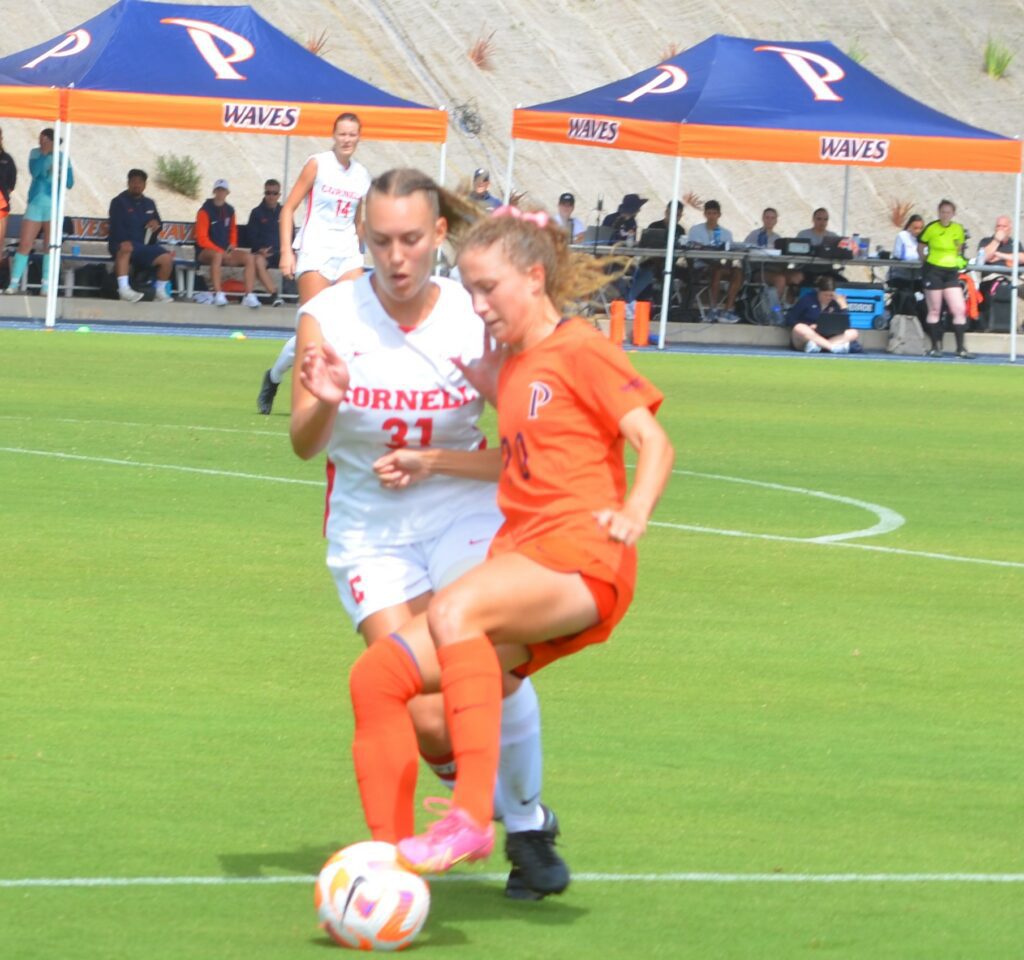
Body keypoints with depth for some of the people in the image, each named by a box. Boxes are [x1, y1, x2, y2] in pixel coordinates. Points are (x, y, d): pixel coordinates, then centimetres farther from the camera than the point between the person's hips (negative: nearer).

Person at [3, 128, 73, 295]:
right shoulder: (35, 153, 4)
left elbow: (69, 183, 1)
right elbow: (34, 171, -13)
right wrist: (44, 154, -17)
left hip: (54, 206, -1)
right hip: (35, 204, 1)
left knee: (50, 247, -5)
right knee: (24, 245, -5)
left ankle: (46, 285, -2)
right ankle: (14, 283, -2)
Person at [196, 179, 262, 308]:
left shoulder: (229, 210, 13)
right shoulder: (205, 211, -5)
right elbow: (202, 239, -10)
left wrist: (232, 245, 3)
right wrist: (220, 250, -17)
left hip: (225, 251, 6)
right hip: (206, 252, -6)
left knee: (249, 257, -17)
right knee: (217, 255, -40)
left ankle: (249, 295, -23)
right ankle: (218, 294, -45)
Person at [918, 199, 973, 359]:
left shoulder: (959, 229, 2)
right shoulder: (931, 228, -8)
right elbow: (920, 247, 3)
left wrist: (957, 260, 9)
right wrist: (927, 261, 4)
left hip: (951, 272, 4)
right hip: (933, 271, -4)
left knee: (960, 310, -3)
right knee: (934, 310, 2)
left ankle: (960, 348, 2)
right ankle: (936, 346, 12)